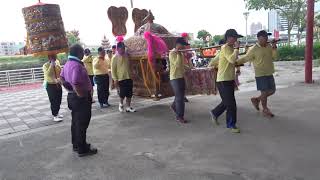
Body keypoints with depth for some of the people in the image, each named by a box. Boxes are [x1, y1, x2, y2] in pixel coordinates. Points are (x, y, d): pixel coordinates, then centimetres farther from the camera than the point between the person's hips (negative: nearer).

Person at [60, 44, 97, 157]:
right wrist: (82, 95, -21)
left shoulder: (68, 64, 8)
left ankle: (76, 145, 33)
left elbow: (62, 77, 19)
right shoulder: (77, 65, -24)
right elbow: (76, 83, -33)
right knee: (82, 124, -1)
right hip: (81, 99, -10)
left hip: (72, 96, 10)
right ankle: (82, 149, 10)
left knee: (75, 122, 19)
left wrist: (69, 89, 17)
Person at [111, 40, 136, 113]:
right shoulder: (115, 57, -5)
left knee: (129, 94, 6)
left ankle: (128, 107, 15)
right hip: (121, 79, -5)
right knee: (122, 94, 0)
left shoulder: (126, 56, 10)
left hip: (129, 78, 5)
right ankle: (121, 104, 26)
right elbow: (113, 69, -7)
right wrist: (115, 79, -12)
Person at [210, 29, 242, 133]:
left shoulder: (231, 48, 14)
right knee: (231, 104, -4)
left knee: (227, 102, 20)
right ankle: (231, 125, 10)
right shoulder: (225, 48, -16)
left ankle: (215, 113, 40)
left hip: (230, 80, 10)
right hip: (223, 81, -10)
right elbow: (232, 59, -33)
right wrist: (236, 48, -23)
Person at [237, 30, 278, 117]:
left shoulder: (269, 46, 6)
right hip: (260, 74, -7)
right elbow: (245, 58, -7)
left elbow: (274, 57, 1)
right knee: (264, 92, 1)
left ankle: (256, 99, 31)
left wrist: (274, 48, -10)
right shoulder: (254, 49, -12)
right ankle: (265, 109, 22)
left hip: (269, 73, 7)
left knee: (272, 90, 13)